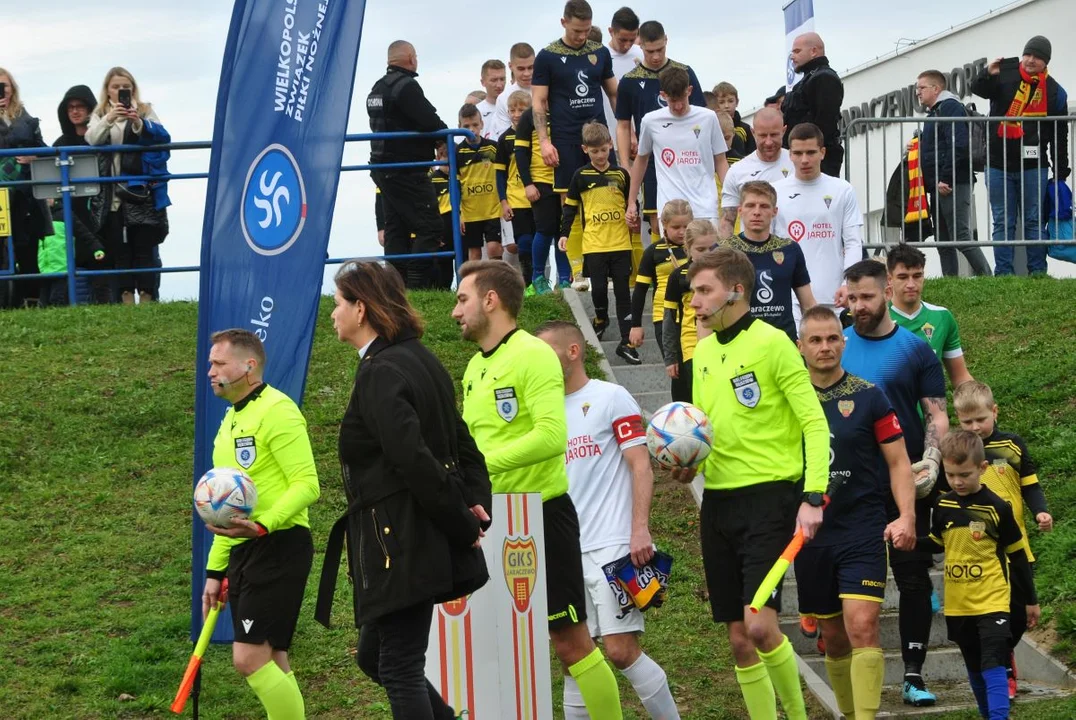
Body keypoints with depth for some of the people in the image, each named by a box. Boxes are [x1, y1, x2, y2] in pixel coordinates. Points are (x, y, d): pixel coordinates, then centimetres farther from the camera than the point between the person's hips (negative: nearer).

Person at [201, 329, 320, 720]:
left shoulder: (276, 411, -10)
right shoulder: (231, 420, 19)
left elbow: (307, 484, -19)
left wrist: (262, 526, -31)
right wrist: (215, 570, 23)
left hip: (278, 546, -9)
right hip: (243, 553, 9)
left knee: (250, 657, -14)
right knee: (270, 663, 9)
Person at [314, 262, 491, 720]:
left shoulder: (380, 375, -16)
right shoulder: (421, 360, 14)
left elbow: (416, 462, -23)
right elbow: (462, 445, 15)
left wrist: (462, 526, -15)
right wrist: (477, 504, 4)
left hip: (401, 543, -10)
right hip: (430, 542, 10)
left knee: (399, 667, -3)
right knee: (375, 658, 18)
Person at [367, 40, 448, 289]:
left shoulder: (377, 89, 14)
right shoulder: (406, 86, -15)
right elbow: (430, 121, -21)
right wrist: (445, 135, 1)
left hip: (383, 167, 9)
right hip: (407, 171, -9)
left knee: (396, 227, 10)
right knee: (429, 227, -8)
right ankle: (417, 285, -14)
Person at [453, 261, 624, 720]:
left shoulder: (532, 355, -12)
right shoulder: (475, 367, 14)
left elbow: (552, 435, -24)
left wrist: (480, 464, -22)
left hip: (541, 515, -8)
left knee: (569, 642, -3)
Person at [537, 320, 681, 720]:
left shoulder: (611, 397, -1)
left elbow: (640, 466, -6)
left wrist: (640, 530, -15)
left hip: (613, 547, -6)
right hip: (566, 552, 6)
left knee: (621, 650, -10)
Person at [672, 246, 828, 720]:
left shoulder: (771, 343, -9)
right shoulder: (704, 351, 12)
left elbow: (815, 423, -12)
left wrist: (813, 497, -20)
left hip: (768, 496, -7)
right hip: (718, 501, 7)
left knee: (760, 626, -17)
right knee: (739, 640, 7)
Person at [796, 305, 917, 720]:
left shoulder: (868, 397, -2)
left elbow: (898, 462, 0)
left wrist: (906, 518, -11)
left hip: (862, 530, -3)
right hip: (810, 534, 3)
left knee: (862, 627, -17)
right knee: (833, 638, 11)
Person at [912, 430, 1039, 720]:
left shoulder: (997, 508, -11)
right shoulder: (943, 506, 1)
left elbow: (1017, 556, -2)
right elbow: (937, 543, 18)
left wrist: (1031, 600, 3)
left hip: (991, 601, -5)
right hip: (957, 604, 5)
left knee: (992, 665, -14)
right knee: (974, 668, 15)